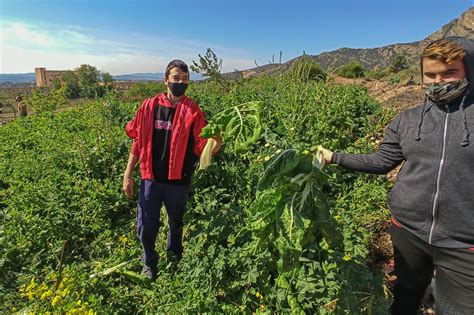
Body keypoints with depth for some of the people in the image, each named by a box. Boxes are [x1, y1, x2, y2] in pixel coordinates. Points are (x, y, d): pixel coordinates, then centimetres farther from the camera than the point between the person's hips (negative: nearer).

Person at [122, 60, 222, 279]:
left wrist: (215, 145, -34)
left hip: (178, 181, -1)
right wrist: (127, 174, 2)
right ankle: (149, 263, 40)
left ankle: (175, 258, 47)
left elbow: (201, 147, -12)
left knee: (176, 224, 19)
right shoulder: (149, 106, -3)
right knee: (146, 226, 11)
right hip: (150, 179, 1)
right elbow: (137, 142, 3)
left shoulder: (192, 111, -8)